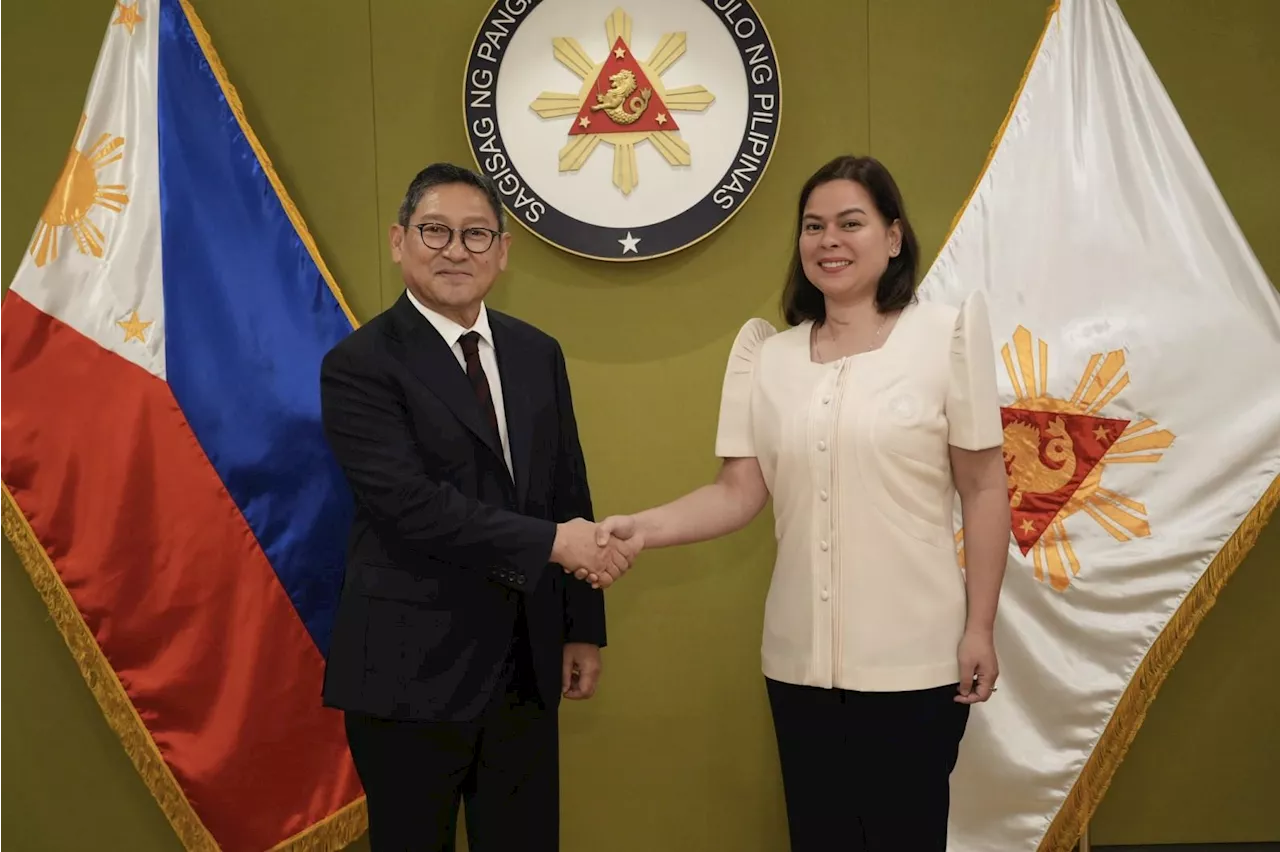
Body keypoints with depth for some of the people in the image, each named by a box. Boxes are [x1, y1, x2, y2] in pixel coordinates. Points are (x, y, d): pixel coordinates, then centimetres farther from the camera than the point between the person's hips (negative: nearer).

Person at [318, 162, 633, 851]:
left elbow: (570, 492, 10)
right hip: (412, 670, -5)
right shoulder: (359, 366, -10)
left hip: (527, 664, 5)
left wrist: (583, 627, 10)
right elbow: (410, 504, -20)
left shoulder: (539, 354, 8)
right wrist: (551, 542, -19)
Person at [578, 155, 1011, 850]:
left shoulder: (946, 333, -4)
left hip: (914, 657, -3)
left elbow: (984, 490, -2)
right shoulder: (765, 352, 4)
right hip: (799, 658, 3)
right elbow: (740, 491, 2)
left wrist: (979, 628, -4)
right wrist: (641, 527, -14)